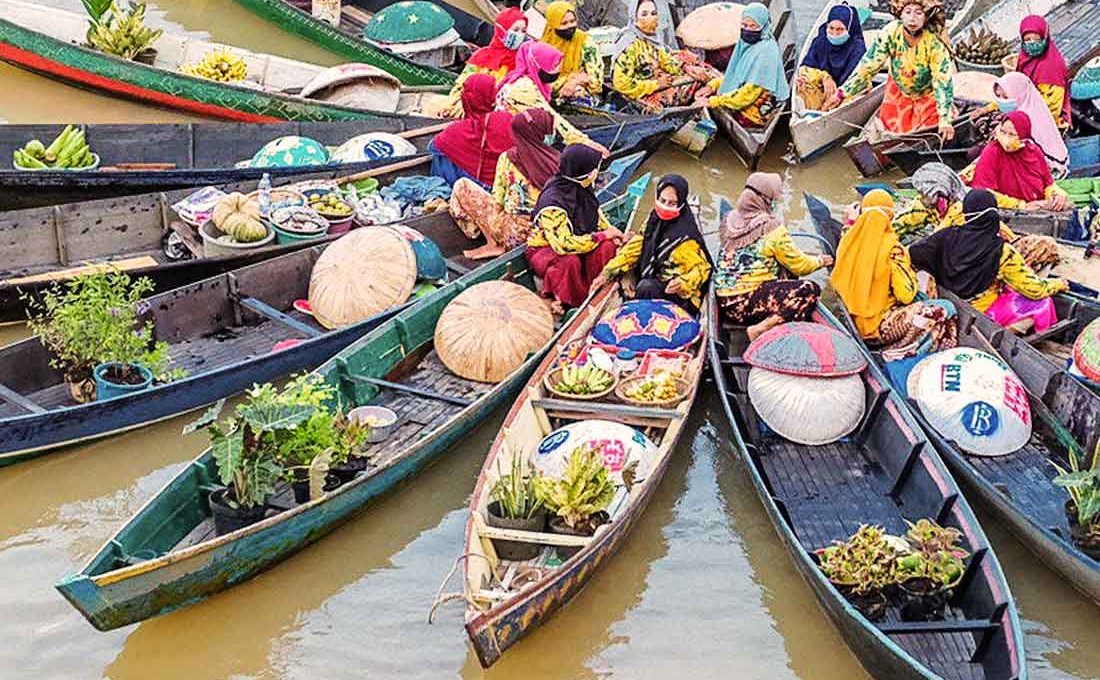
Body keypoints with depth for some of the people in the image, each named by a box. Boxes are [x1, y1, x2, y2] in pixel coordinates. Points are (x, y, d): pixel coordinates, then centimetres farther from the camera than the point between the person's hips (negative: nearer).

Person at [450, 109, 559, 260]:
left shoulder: (508, 158, -12)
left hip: (517, 233, -6)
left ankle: (493, 245, 1)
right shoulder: (556, 160, -4)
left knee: (461, 186, 4)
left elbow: (497, 200, -7)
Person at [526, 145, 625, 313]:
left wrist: (611, 231, -8)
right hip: (545, 249, -7)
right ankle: (560, 301, -15)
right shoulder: (552, 202, -32)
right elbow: (564, 244, -35)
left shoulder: (583, 189, -7)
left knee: (607, 247, -20)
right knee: (570, 262, -39)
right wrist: (603, 235, -26)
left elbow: (597, 214, 13)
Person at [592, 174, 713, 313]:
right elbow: (634, 248, 3)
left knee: (647, 287, -32)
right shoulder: (654, 219, 1)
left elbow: (701, 268, -16)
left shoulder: (686, 236, -19)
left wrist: (683, 282, -38)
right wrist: (607, 273, -5)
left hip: (678, 295, -8)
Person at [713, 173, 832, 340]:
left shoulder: (729, 220, 5)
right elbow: (800, 266, -4)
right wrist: (820, 261, 19)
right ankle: (761, 329, -16)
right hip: (747, 303, -8)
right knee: (811, 290, -8)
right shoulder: (771, 227, -13)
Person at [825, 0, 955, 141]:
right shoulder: (891, 33, -25)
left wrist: (945, 120, -39)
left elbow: (943, 82, -30)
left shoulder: (935, 43, -31)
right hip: (898, 91, 2)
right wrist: (841, 93, -26)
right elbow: (868, 66, -21)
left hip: (928, 94, -2)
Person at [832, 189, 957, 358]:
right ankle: (901, 351, -6)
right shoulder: (892, 248, -16)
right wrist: (910, 270, 2)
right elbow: (907, 295, -16)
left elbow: (837, 281, 13)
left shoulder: (847, 239, 2)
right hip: (880, 326, -8)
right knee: (945, 309, -2)